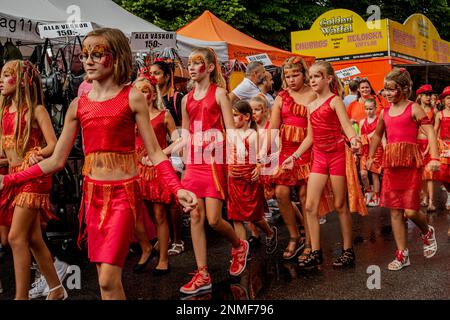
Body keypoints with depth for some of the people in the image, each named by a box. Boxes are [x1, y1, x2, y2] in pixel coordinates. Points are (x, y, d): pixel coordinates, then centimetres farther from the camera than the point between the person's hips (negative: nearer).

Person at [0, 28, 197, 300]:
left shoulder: (132, 98, -5)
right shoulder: (78, 105, 6)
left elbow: (155, 152, -6)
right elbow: (57, 161, 9)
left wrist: (178, 189, -21)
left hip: (123, 193, -4)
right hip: (93, 193, 5)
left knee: (109, 280, -11)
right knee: (105, 278, 9)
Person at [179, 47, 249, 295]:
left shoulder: (218, 93, -2)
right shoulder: (187, 99, 13)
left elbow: (231, 132, -8)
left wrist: (217, 142, -26)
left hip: (215, 162, -5)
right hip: (194, 163, 5)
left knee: (213, 219, -8)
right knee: (196, 217, 2)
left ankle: (239, 245, 25)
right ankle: (202, 275, 9)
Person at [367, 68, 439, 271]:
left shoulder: (413, 108, -4)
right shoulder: (385, 113, 12)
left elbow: (430, 132, -9)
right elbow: (377, 135, 27)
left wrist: (434, 158, -19)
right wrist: (370, 157, 25)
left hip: (410, 163, -5)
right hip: (391, 164, 5)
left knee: (410, 211, -9)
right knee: (395, 211, 5)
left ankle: (427, 232, 26)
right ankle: (402, 255, 14)